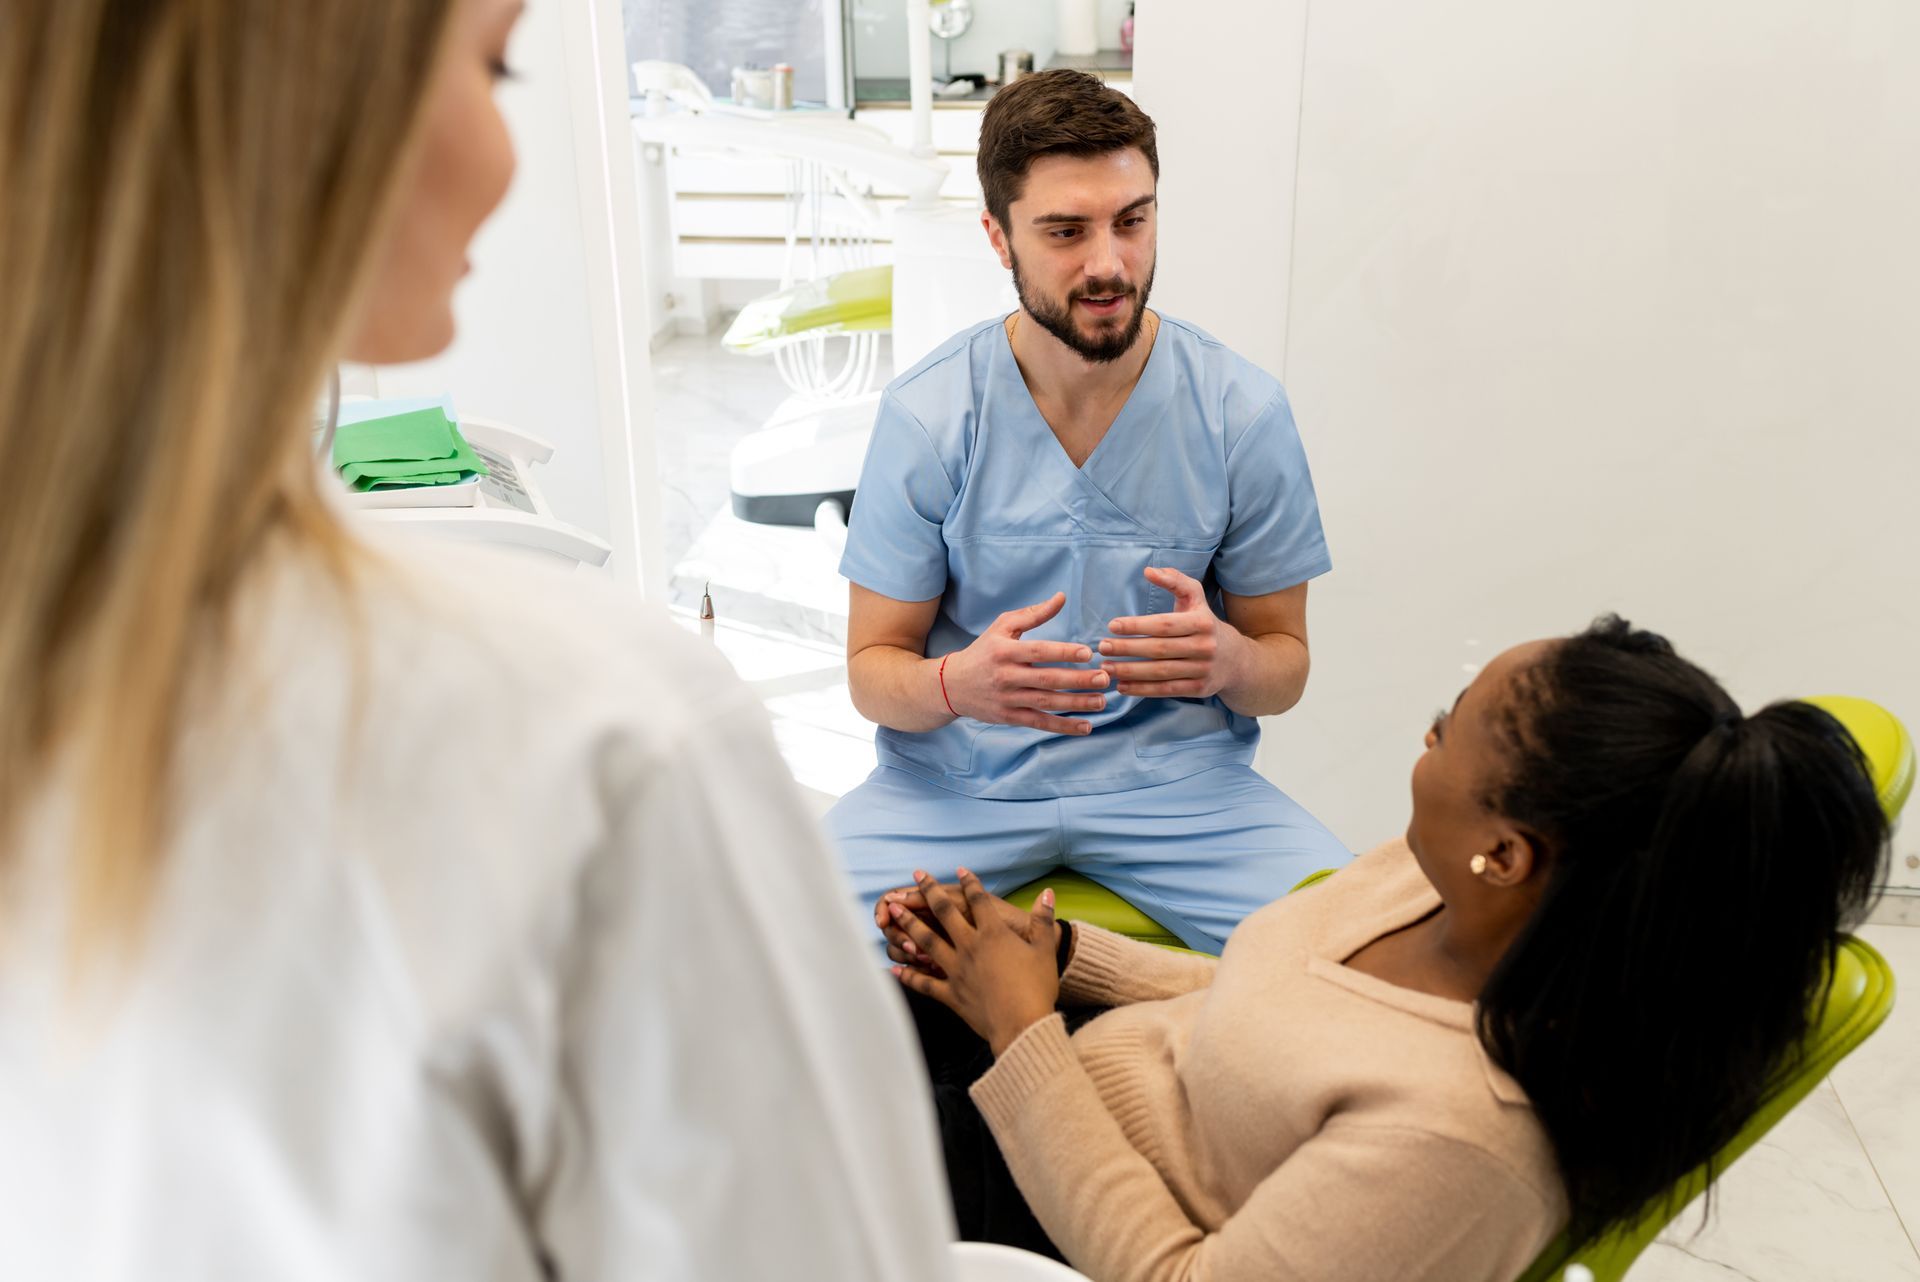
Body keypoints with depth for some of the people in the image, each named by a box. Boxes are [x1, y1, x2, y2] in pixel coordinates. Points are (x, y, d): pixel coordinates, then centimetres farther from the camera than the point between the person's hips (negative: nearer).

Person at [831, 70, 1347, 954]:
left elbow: (1285, 666, 3)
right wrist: (958, 683, -26)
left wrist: (1231, 660, -22)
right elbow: (872, 667, -2)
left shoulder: (1243, 413, -6)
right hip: (960, 779, 0)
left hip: (1175, 774, 1)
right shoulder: (927, 415, -7)